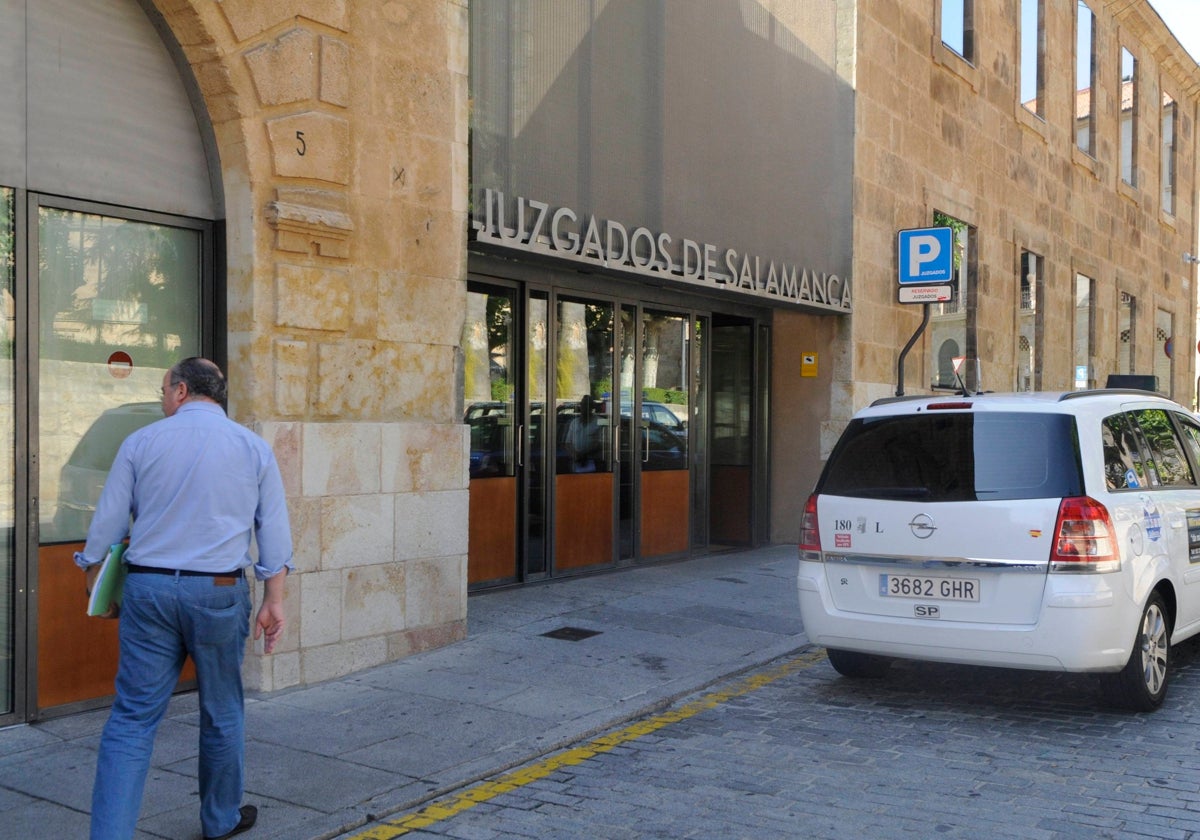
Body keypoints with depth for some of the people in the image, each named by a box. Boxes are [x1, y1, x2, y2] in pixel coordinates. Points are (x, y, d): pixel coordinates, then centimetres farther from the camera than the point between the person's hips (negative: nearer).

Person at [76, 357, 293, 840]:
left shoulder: (141, 442, 3)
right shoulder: (253, 448, 4)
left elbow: (107, 521, 6)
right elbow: (274, 530, 1)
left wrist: (92, 574, 21)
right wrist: (274, 600, 2)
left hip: (148, 588, 0)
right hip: (218, 592, 0)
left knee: (132, 716, 3)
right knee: (222, 712, 15)